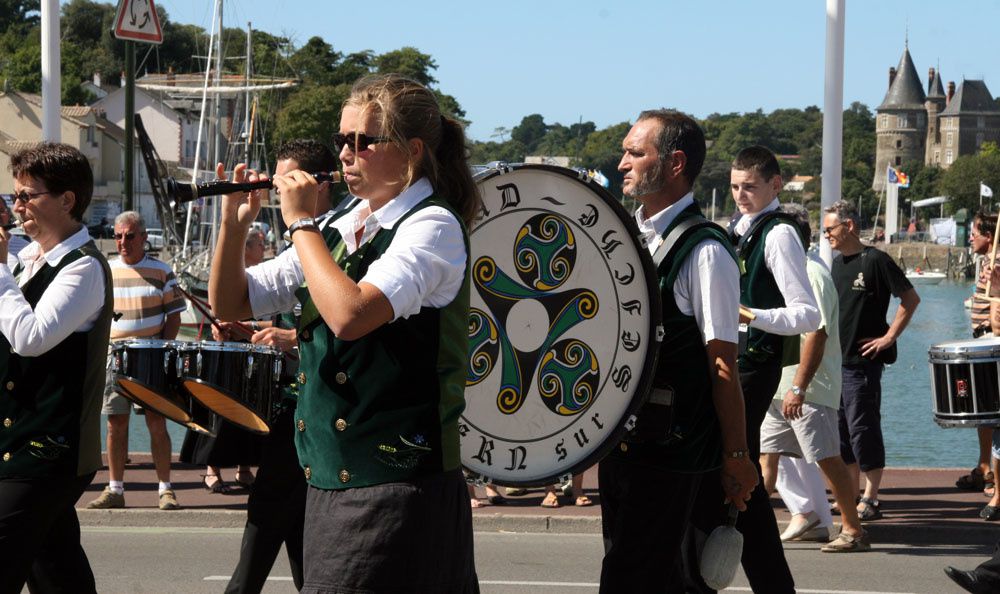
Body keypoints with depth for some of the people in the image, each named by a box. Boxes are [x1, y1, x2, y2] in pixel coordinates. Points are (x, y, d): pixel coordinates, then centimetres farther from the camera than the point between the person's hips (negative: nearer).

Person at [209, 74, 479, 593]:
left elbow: (350, 314, -26)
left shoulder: (433, 226, -10)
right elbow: (230, 304, 16)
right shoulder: (339, 230, 14)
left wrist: (301, 222, -15)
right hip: (331, 481, 8)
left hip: (399, 486, -8)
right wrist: (234, 224, 0)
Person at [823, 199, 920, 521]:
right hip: (835, 360, 8)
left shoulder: (875, 260, -11)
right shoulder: (837, 263, 13)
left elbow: (911, 298, -12)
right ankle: (851, 497, 20)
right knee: (840, 430, 11)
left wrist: (889, 337, -13)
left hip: (862, 361, -8)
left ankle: (870, 500, 0)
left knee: (863, 429, -6)